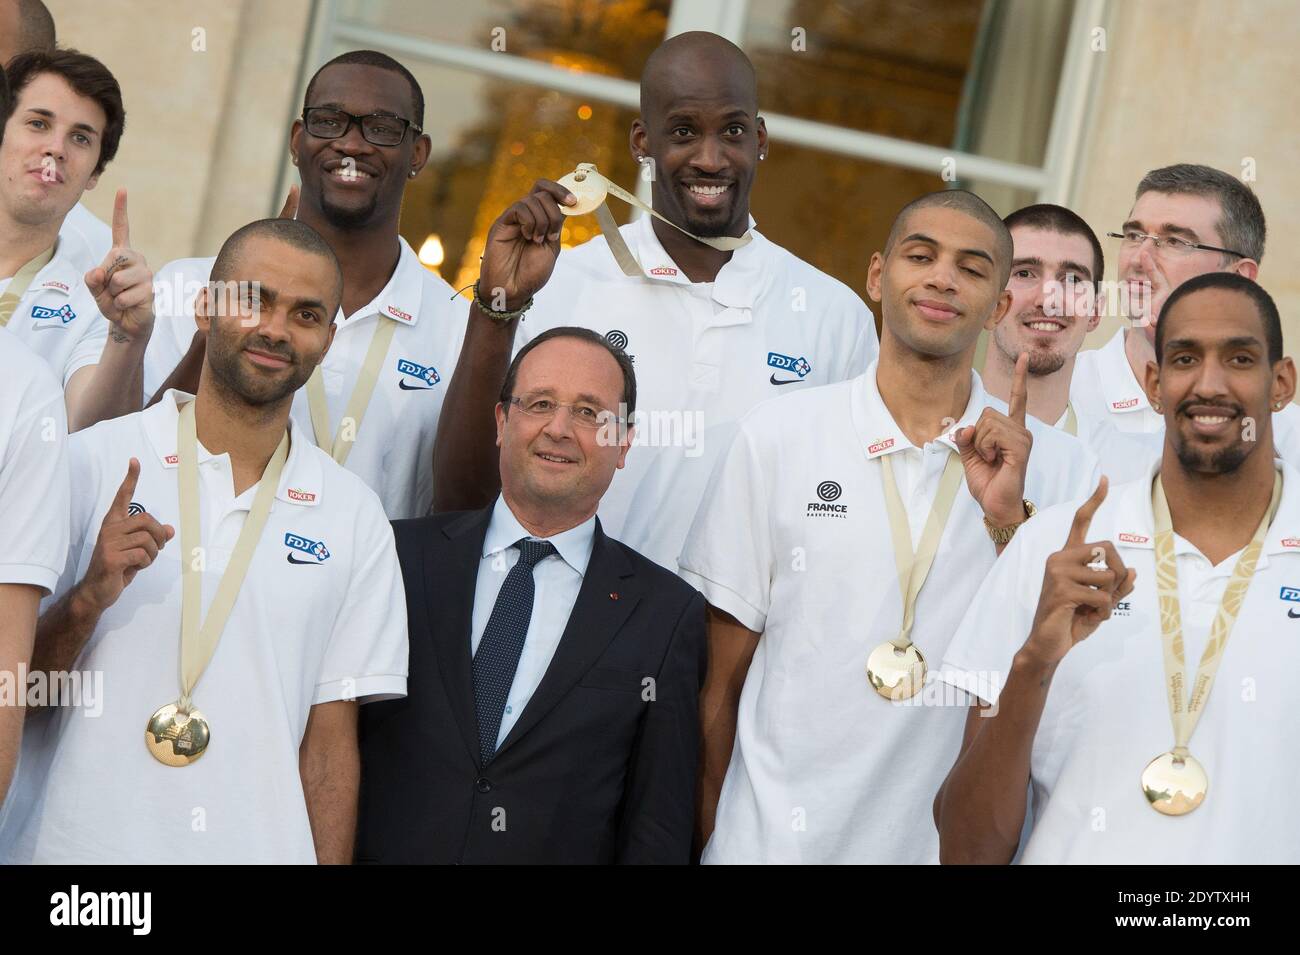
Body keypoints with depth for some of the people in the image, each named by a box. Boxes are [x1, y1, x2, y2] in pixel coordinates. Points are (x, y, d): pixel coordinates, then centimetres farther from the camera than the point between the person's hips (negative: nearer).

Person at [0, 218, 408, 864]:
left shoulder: (353, 517, 4)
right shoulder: (93, 464, -2)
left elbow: (331, 739, 3)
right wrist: (87, 600, -18)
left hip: (260, 848, 2)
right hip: (77, 845, -2)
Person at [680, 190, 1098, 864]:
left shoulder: (1059, 467, 1)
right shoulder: (776, 438, 0)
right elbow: (722, 680, 2)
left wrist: (1010, 520, -16)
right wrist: (704, 841, -3)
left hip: (960, 844, 1)